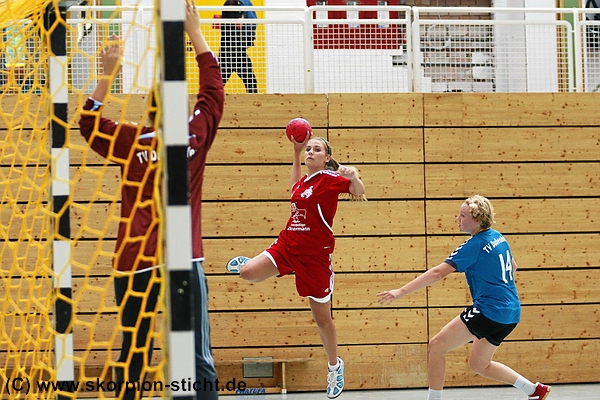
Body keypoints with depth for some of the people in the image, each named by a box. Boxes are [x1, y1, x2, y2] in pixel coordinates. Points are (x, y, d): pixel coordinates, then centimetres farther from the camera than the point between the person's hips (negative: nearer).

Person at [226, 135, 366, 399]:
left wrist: (353, 176, -45)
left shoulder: (331, 178, -10)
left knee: (322, 317, 7)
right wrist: (296, 152, 29)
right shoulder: (303, 181, 10)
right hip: (287, 245, 5)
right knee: (248, 272, -19)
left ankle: (335, 367, 26)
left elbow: (359, 191, -23)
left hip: (315, 255, -5)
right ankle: (247, 262, 18)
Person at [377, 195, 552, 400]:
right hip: (511, 313, 9)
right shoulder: (498, 237, 10)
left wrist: (401, 292, -19)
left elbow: (437, 273, -19)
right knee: (479, 364, 23)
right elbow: (512, 266, 27)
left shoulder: (474, 246, -14)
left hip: (488, 310, -9)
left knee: (437, 345, -5)